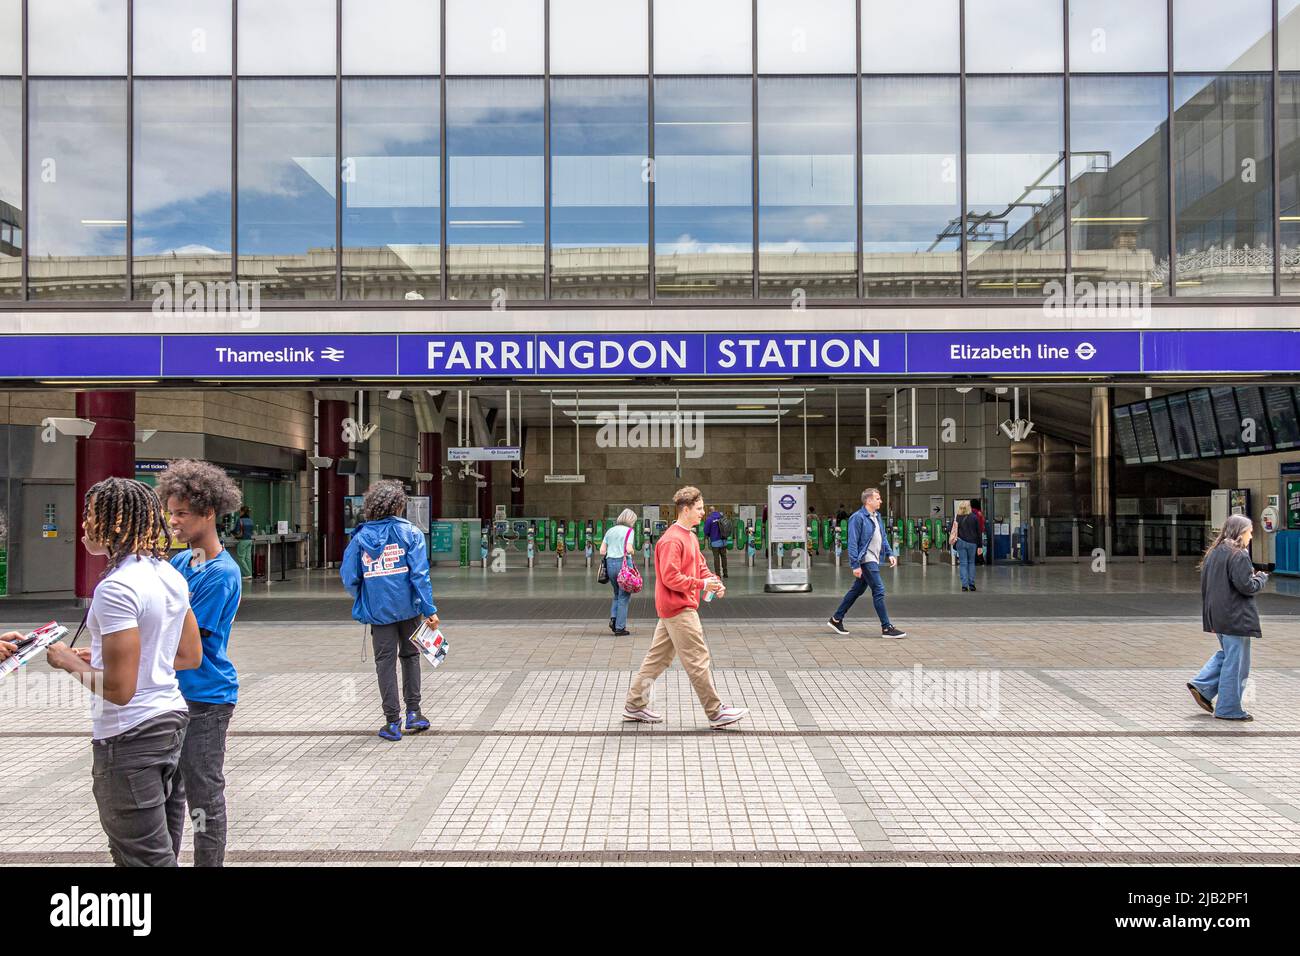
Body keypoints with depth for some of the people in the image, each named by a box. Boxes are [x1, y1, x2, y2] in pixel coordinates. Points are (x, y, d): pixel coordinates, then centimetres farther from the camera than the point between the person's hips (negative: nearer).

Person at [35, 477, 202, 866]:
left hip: (130, 736, -9)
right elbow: (191, 656, 14)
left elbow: (118, 689, -24)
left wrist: (70, 662, -6)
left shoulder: (116, 588, -21)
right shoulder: (170, 575, 6)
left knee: (144, 856, 3)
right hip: (169, 719, 9)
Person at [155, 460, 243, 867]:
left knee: (204, 798, 4)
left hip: (205, 699, -8)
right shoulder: (178, 562, 9)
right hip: (171, 694, 8)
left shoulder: (222, 574, -16)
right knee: (166, 792, 18)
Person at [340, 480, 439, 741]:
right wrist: (429, 609, -10)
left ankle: (392, 722, 9)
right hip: (408, 607, 0)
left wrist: (362, 600, 16)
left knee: (385, 662, 7)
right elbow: (420, 573, -11)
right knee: (410, 656, 18)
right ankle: (413, 713, 18)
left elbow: (348, 576, -2)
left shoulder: (360, 536, -1)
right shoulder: (409, 532, -5)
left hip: (378, 611, 1)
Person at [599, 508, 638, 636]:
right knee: (624, 596, 3)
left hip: (610, 563, 5)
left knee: (617, 594, 22)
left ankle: (613, 618, 3)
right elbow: (629, 549, -15)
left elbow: (602, 551, 8)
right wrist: (632, 554, 6)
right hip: (623, 563, -5)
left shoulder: (610, 530, 14)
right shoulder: (628, 530, -3)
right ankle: (620, 627, 4)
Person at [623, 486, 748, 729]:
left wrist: (713, 581, 2)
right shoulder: (672, 540, -18)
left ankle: (634, 706, 20)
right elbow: (670, 577, -22)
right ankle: (716, 713, 1)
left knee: (657, 658, 13)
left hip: (672, 609, 10)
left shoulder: (690, 536, 15)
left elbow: (700, 565, 21)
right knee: (698, 659, -5)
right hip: (679, 609, -10)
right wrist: (701, 584, -19)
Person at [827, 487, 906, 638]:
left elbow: (883, 537, 22)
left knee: (857, 590, 15)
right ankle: (886, 628, -3)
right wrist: (855, 565, -20)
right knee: (879, 591, -8)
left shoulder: (877, 516, 12)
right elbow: (853, 543, -17)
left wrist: (890, 553, 10)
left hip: (873, 560, 9)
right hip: (866, 561, -9)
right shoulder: (858, 518, -15)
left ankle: (836, 619, 24)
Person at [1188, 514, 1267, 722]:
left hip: (1216, 616, 8)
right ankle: (1228, 709, 8)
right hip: (1235, 617, -8)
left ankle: (1202, 686, 13)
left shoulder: (1213, 553, 9)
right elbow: (1247, 586, -18)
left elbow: (1206, 584, 14)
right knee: (1236, 662, 2)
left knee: (1226, 654, 22)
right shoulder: (1238, 555, -16)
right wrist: (1262, 577, 1)